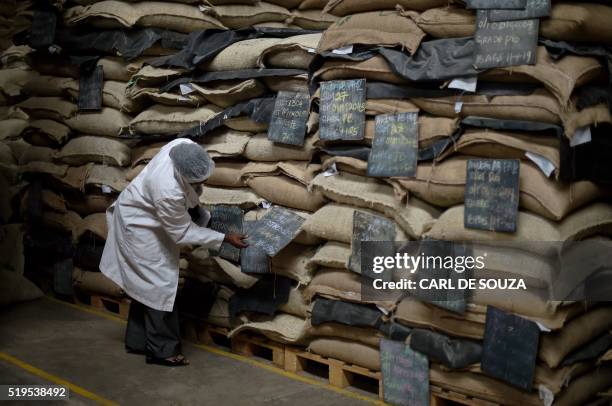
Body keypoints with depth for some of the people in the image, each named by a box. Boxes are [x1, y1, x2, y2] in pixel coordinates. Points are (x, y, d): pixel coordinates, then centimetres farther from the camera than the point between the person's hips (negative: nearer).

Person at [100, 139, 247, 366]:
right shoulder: (168, 193, -42)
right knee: (160, 284, -6)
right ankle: (162, 350, 5)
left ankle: (137, 341, 28)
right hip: (139, 226, -9)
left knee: (144, 283, 16)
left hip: (151, 222, 9)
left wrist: (195, 202, 2)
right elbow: (183, 232, -26)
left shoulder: (185, 147, -24)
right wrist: (225, 239, -23)